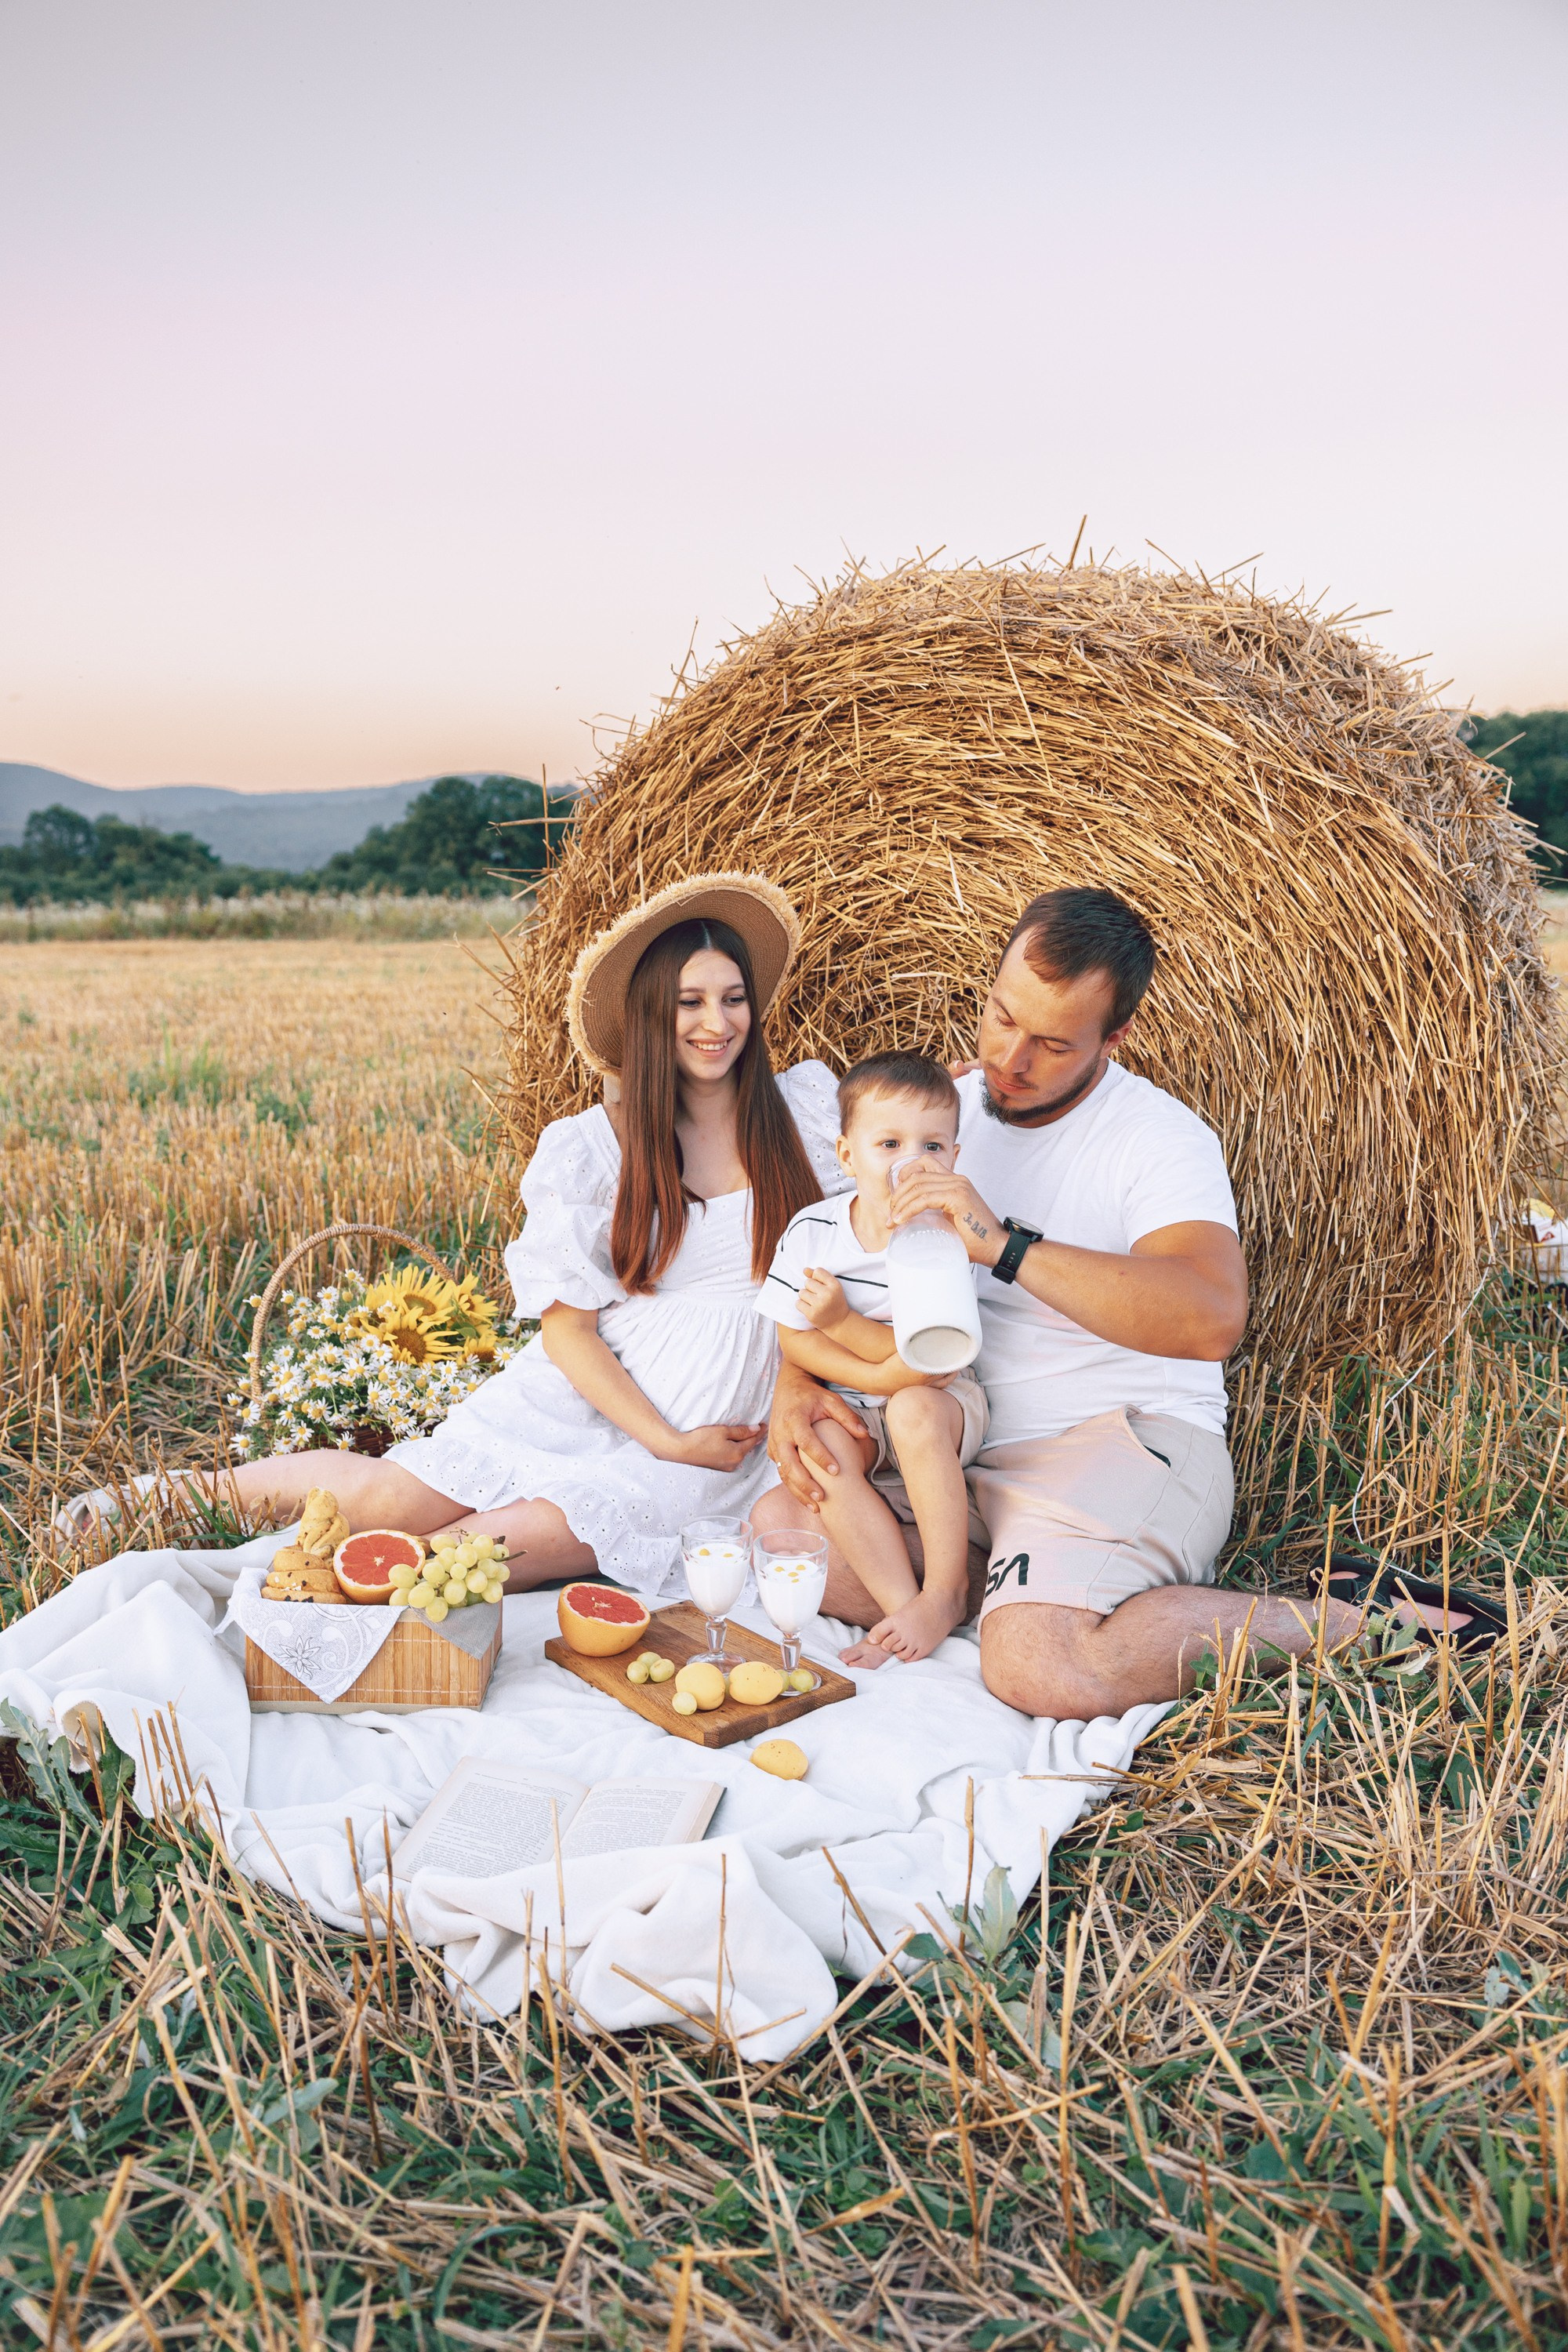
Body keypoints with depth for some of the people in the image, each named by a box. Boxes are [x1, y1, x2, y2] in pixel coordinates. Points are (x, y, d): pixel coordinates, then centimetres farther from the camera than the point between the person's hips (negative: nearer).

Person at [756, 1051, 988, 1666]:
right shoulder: (811, 1230, -8)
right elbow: (794, 1339, -5)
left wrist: (841, 1322, -29)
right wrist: (876, 1374, -20)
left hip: (942, 1405, -2)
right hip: (849, 1406, 3)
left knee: (914, 1412, -34)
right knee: (822, 1447, -28)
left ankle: (947, 1591, -19)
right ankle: (903, 1606, -23)